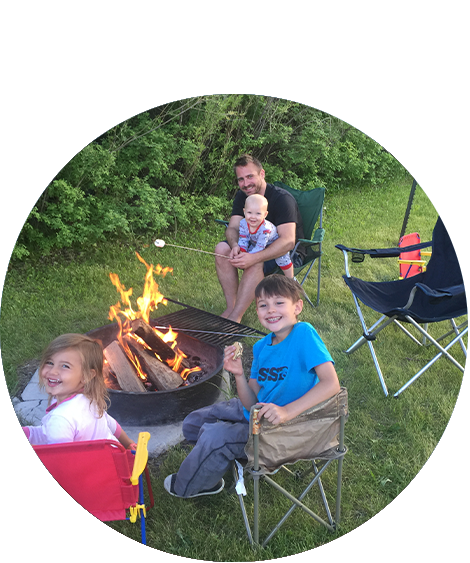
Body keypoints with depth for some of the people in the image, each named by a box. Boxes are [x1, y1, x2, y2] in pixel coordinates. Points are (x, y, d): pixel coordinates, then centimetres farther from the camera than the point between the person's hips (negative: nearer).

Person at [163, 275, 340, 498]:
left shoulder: (303, 334, -24)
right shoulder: (262, 347, -2)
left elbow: (331, 384, -34)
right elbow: (252, 403, -1)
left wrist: (287, 411, -41)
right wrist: (239, 375, -20)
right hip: (258, 413, 8)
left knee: (214, 436, -18)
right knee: (193, 423, 10)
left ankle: (185, 488, 12)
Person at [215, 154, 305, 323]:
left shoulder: (282, 198, -24)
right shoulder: (242, 196, -1)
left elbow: (288, 241, -33)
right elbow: (232, 228, -6)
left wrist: (254, 257, -46)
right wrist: (235, 246, -32)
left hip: (289, 253, -7)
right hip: (258, 245, 7)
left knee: (255, 263, -36)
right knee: (222, 249, -17)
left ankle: (235, 318, -31)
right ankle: (231, 307, -16)